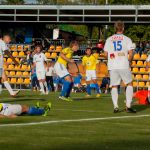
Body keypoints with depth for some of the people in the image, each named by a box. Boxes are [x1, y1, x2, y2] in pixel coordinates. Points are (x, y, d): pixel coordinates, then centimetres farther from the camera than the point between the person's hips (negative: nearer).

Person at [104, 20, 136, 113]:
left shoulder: (109, 39, 9)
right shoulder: (127, 39, 1)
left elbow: (106, 54, 8)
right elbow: (130, 53, -6)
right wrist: (129, 61, 11)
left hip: (112, 66, 2)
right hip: (124, 66, -2)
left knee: (114, 86, 8)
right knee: (129, 84, 10)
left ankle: (116, 106, -3)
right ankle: (128, 106, 2)